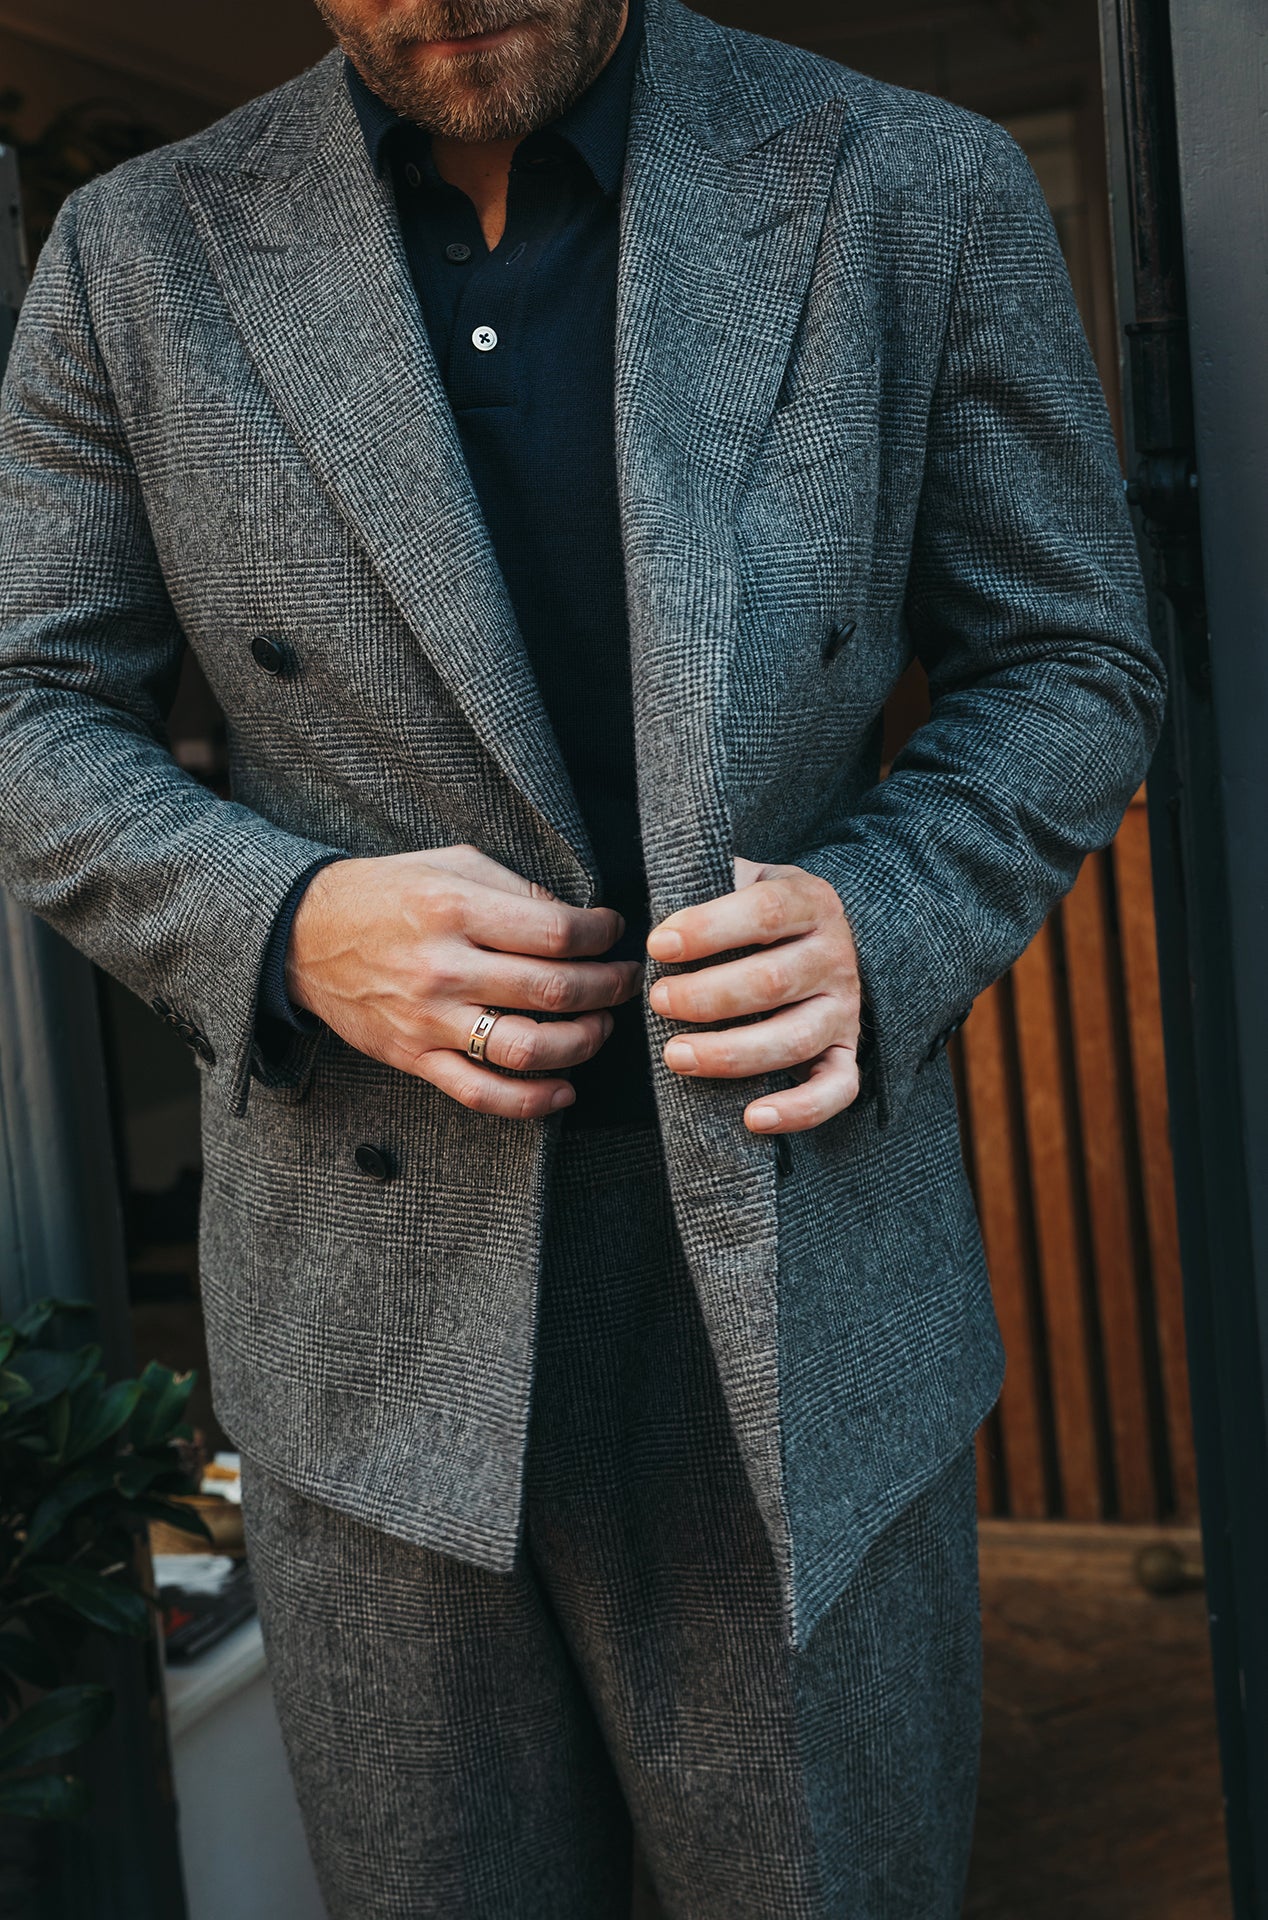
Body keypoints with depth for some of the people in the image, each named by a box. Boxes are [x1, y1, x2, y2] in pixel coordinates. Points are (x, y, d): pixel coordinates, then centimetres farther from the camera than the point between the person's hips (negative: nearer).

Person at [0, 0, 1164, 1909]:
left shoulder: (918, 194, -2)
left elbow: (1069, 661, 5)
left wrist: (882, 924, -15)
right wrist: (283, 925, -14)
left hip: (798, 1312, 0)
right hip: (374, 1307, 1)